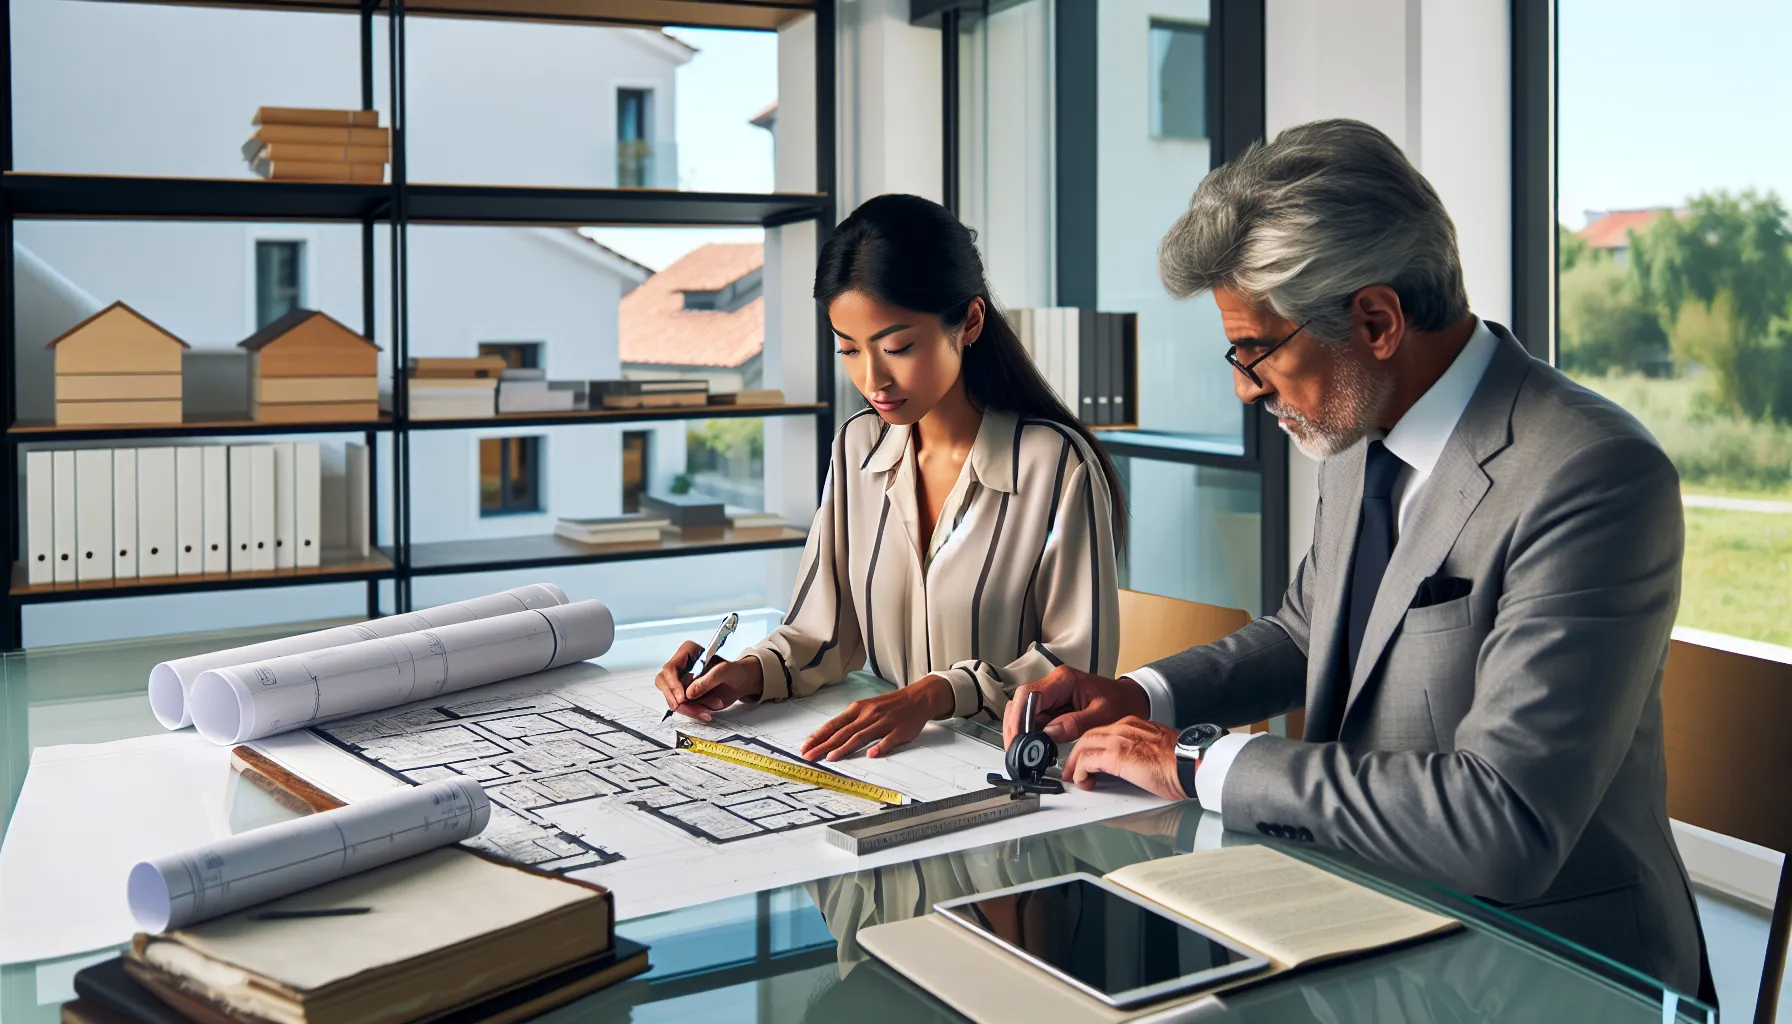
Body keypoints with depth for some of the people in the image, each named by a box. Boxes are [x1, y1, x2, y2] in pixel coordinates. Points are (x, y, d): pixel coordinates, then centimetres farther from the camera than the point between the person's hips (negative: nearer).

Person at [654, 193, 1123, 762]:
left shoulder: (1056, 464, -12)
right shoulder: (858, 448, 6)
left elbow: (1079, 665, -9)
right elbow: (827, 631, 10)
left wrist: (936, 693, -20)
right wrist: (752, 672, -10)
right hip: (881, 755, 4)